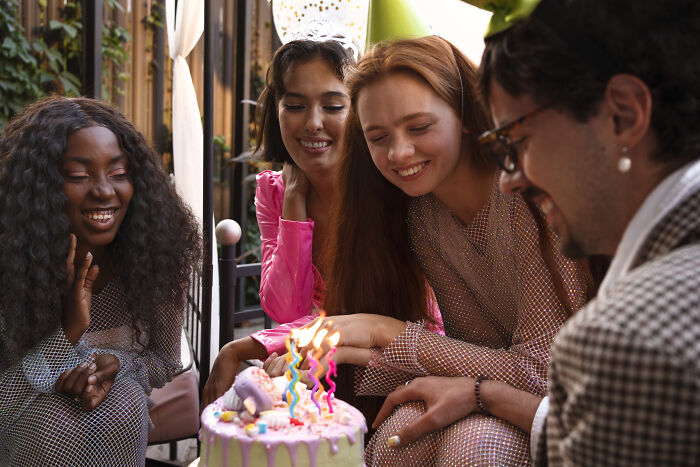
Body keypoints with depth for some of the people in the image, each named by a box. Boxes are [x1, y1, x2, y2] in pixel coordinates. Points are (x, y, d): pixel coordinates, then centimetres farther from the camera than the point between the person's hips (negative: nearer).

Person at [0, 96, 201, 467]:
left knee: (121, 408, -29)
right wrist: (68, 330, -33)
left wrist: (116, 363, -22)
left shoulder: (155, 256, -15)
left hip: (122, 423, 2)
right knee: (52, 420, -31)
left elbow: (165, 360, -1)